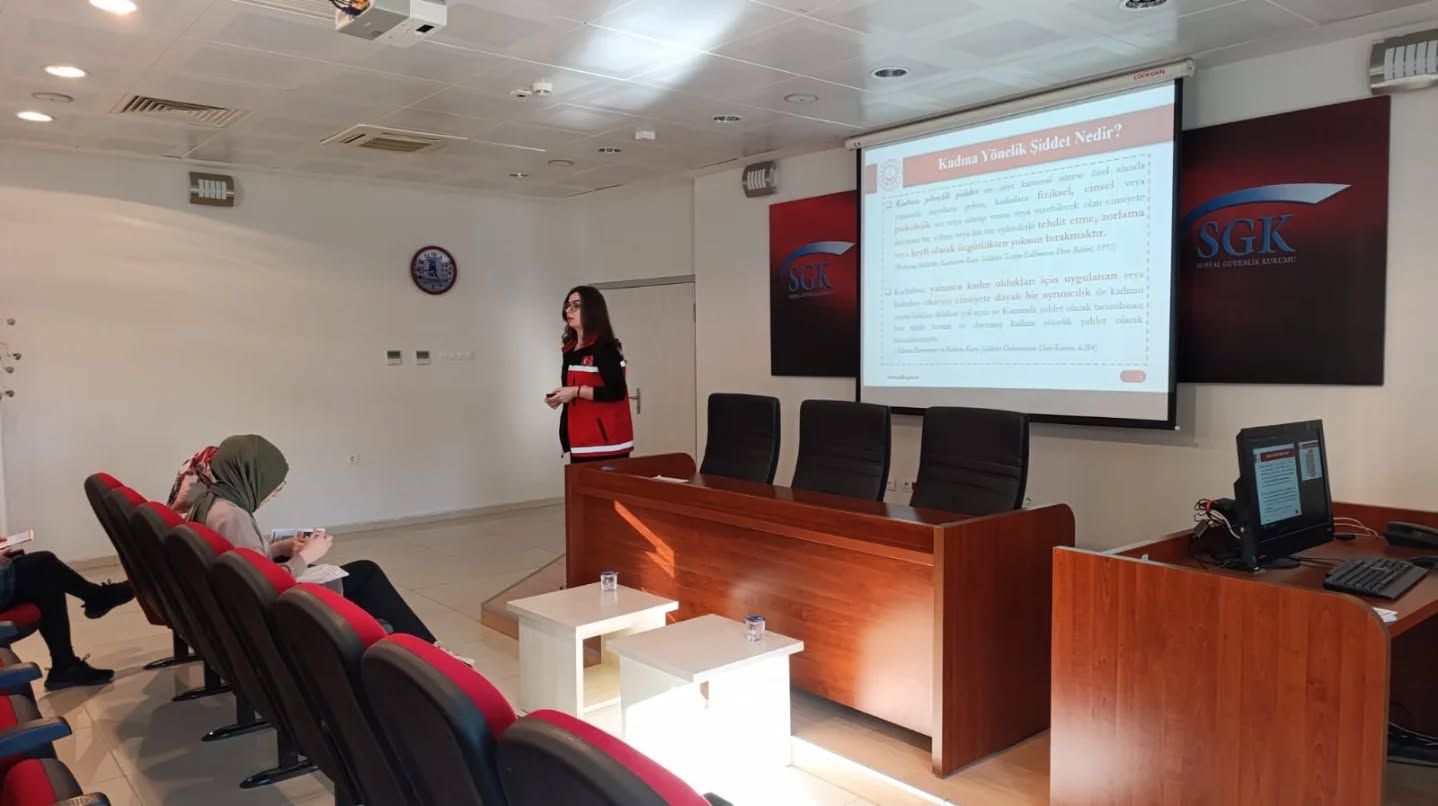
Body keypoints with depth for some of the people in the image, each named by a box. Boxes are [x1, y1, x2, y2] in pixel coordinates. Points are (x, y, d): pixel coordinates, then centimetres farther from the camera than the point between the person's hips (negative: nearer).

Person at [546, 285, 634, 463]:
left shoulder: (604, 347, -10)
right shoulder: (570, 350, 15)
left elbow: (617, 392, -18)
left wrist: (576, 391, -18)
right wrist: (559, 398, 6)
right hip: (580, 442, 8)